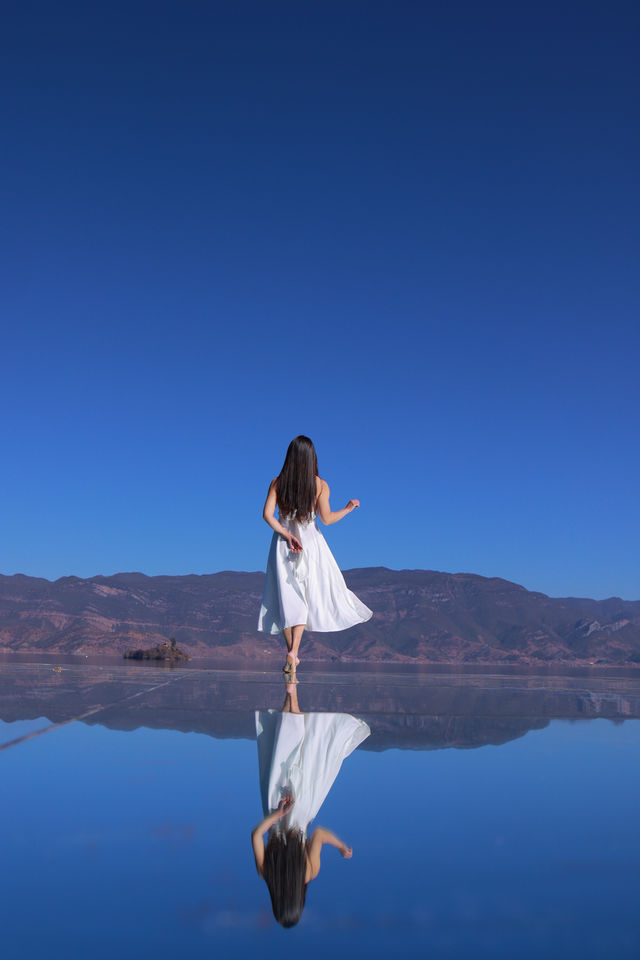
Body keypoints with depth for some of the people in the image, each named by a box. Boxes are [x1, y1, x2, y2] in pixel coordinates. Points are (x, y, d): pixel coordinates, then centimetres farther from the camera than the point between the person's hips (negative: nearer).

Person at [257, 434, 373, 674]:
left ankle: (291, 651, 12)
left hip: (284, 544, 1)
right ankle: (293, 651, -6)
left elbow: (267, 514, -9)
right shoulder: (320, 484, -5)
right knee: (308, 595, 5)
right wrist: (348, 508, 7)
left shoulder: (278, 482, -1)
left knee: (288, 596, 8)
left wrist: (287, 535, -6)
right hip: (310, 542, -1)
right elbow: (327, 518, -8)